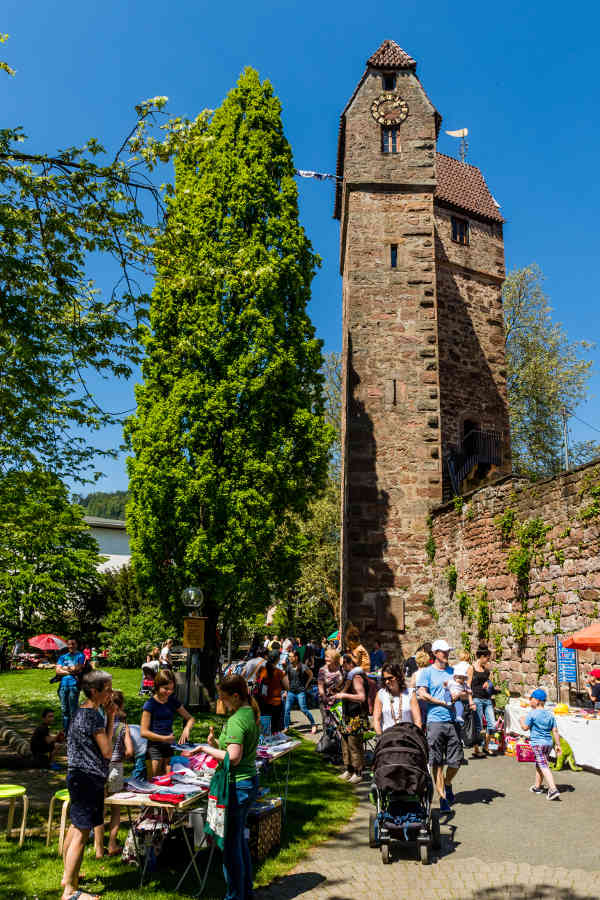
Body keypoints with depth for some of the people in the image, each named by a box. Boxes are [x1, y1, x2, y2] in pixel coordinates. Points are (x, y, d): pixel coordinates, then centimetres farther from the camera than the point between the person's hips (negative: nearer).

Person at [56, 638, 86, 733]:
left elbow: (77, 668, -8)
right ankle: (65, 732, 17)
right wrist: (70, 671, -7)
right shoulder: (63, 657, 17)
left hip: (74, 685, -4)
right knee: (64, 710, 8)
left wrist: (64, 668, 1)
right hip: (63, 685, 4)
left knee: (73, 711, -5)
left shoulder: (80, 655, 6)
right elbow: (58, 671, 6)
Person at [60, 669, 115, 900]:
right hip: (88, 778, -10)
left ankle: (68, 875, 35)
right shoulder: (93, 716, -22)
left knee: (75, 827, 21)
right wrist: (111, 719, -14)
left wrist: (108, 717, 8)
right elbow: (107, 751, -17)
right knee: (82, 832, -2)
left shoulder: (81, 711, 9)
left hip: (78, 776, 10)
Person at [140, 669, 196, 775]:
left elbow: (190, 718, 15)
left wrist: (187, 729, -7)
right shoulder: (150, 704, -7)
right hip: (154, 745, -4)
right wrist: (164, 738, -15)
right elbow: (144, 732, -10)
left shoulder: (173, 701, 8)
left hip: (169, 745, 4)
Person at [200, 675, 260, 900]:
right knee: (240, 839, 22)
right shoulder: (251, 713, 8)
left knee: (231, 843, 4)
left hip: (236, 786, -10)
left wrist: (207, 748, -15)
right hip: (250, 781, 10)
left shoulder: (236, 719, -21)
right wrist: (216, 744, 4)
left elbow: (233, 757, -26)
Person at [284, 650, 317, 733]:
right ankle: (286, 727, 9)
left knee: (303, 709, -4)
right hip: (291, 691, 5)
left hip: (300, 692, -5)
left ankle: (313, 725, 14)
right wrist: (288, 687, 11)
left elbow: (311, 675, 3)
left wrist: (306, 684, 1)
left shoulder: (303, 667, -12)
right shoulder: (289, 667, 3)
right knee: (287, 709, -1)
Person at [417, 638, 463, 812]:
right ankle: (442, 797, 9)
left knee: (456, 761, 5)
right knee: (437, 762, -1)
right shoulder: (426, 672, 2)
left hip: (453, 721, 4)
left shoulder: (453, 671, 16)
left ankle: (447, 784, 32)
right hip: (435, 721, -4)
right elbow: (422, 694, -7)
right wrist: (443, 702, -8)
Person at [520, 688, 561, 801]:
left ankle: (553, 790, -22)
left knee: (544, 766, -11)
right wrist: (558, 745, 10)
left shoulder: (532, 713, -11)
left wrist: (522, 720, 11)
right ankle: (538, 786, 33)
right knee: (539, 765, 21)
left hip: (537, 743, -7)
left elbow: (525, 728, -7)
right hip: (548, 743, 7)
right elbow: (555, 731, 6)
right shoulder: (550, 714, 8)